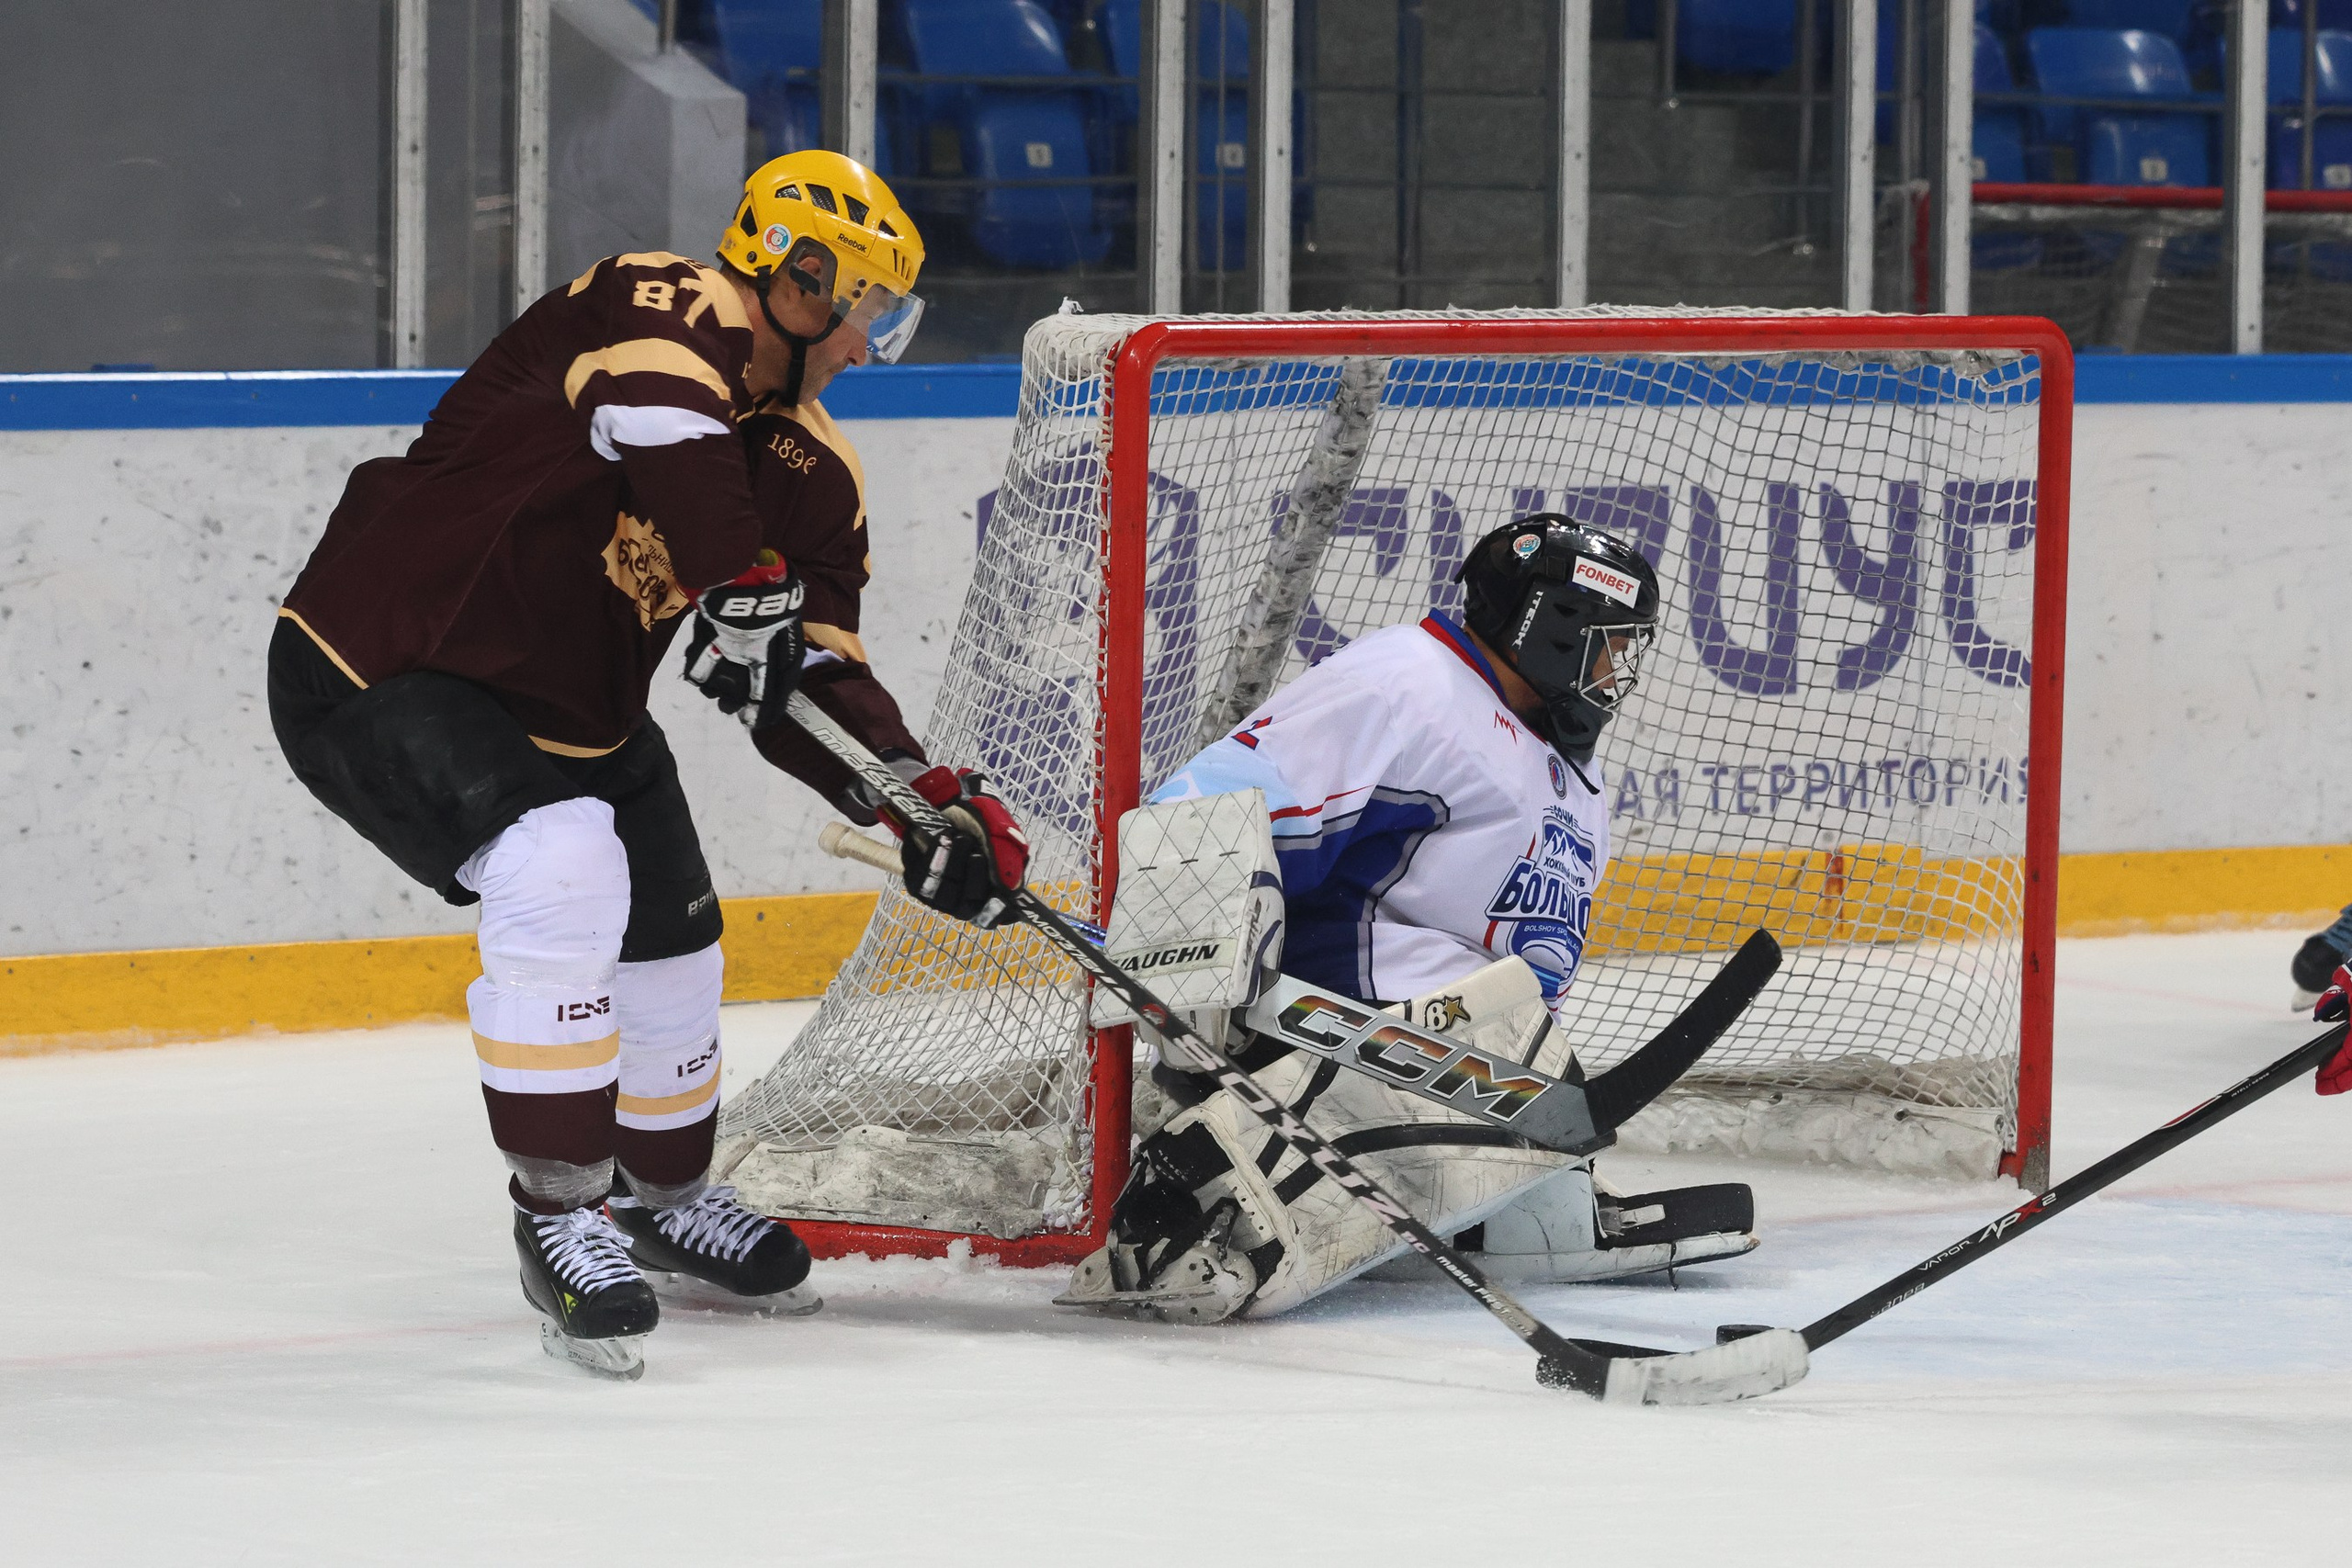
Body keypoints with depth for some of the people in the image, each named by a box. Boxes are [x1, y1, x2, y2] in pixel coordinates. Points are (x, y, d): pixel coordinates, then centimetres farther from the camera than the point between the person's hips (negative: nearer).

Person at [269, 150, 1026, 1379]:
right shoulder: (668, 311, -19)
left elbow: (813, 677, 10)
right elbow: (657, 417, -43)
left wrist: (931, 808, 0)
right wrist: (745, 584, -47)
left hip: (562, 700, 10)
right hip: (381, 667, -10)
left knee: (667, 928, 16)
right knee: (563, 876, -29)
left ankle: (665, 1195, 42)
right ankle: (558, 1214, -18)